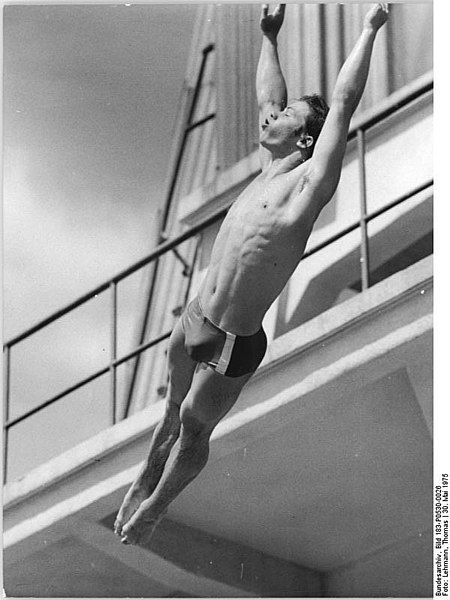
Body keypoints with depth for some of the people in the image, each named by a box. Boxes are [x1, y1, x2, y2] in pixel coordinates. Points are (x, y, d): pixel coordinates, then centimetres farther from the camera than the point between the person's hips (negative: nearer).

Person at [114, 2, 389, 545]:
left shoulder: (309, 184, -18)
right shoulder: (271, 170, 3)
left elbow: (342, 105, -23)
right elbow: (269, 96, 18)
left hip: (232, 346, -7)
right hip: (194, 321, 7)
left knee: (194, 429, 12)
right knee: (175, 411, 25)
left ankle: (153, 507, 31)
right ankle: (145, 481, 44)